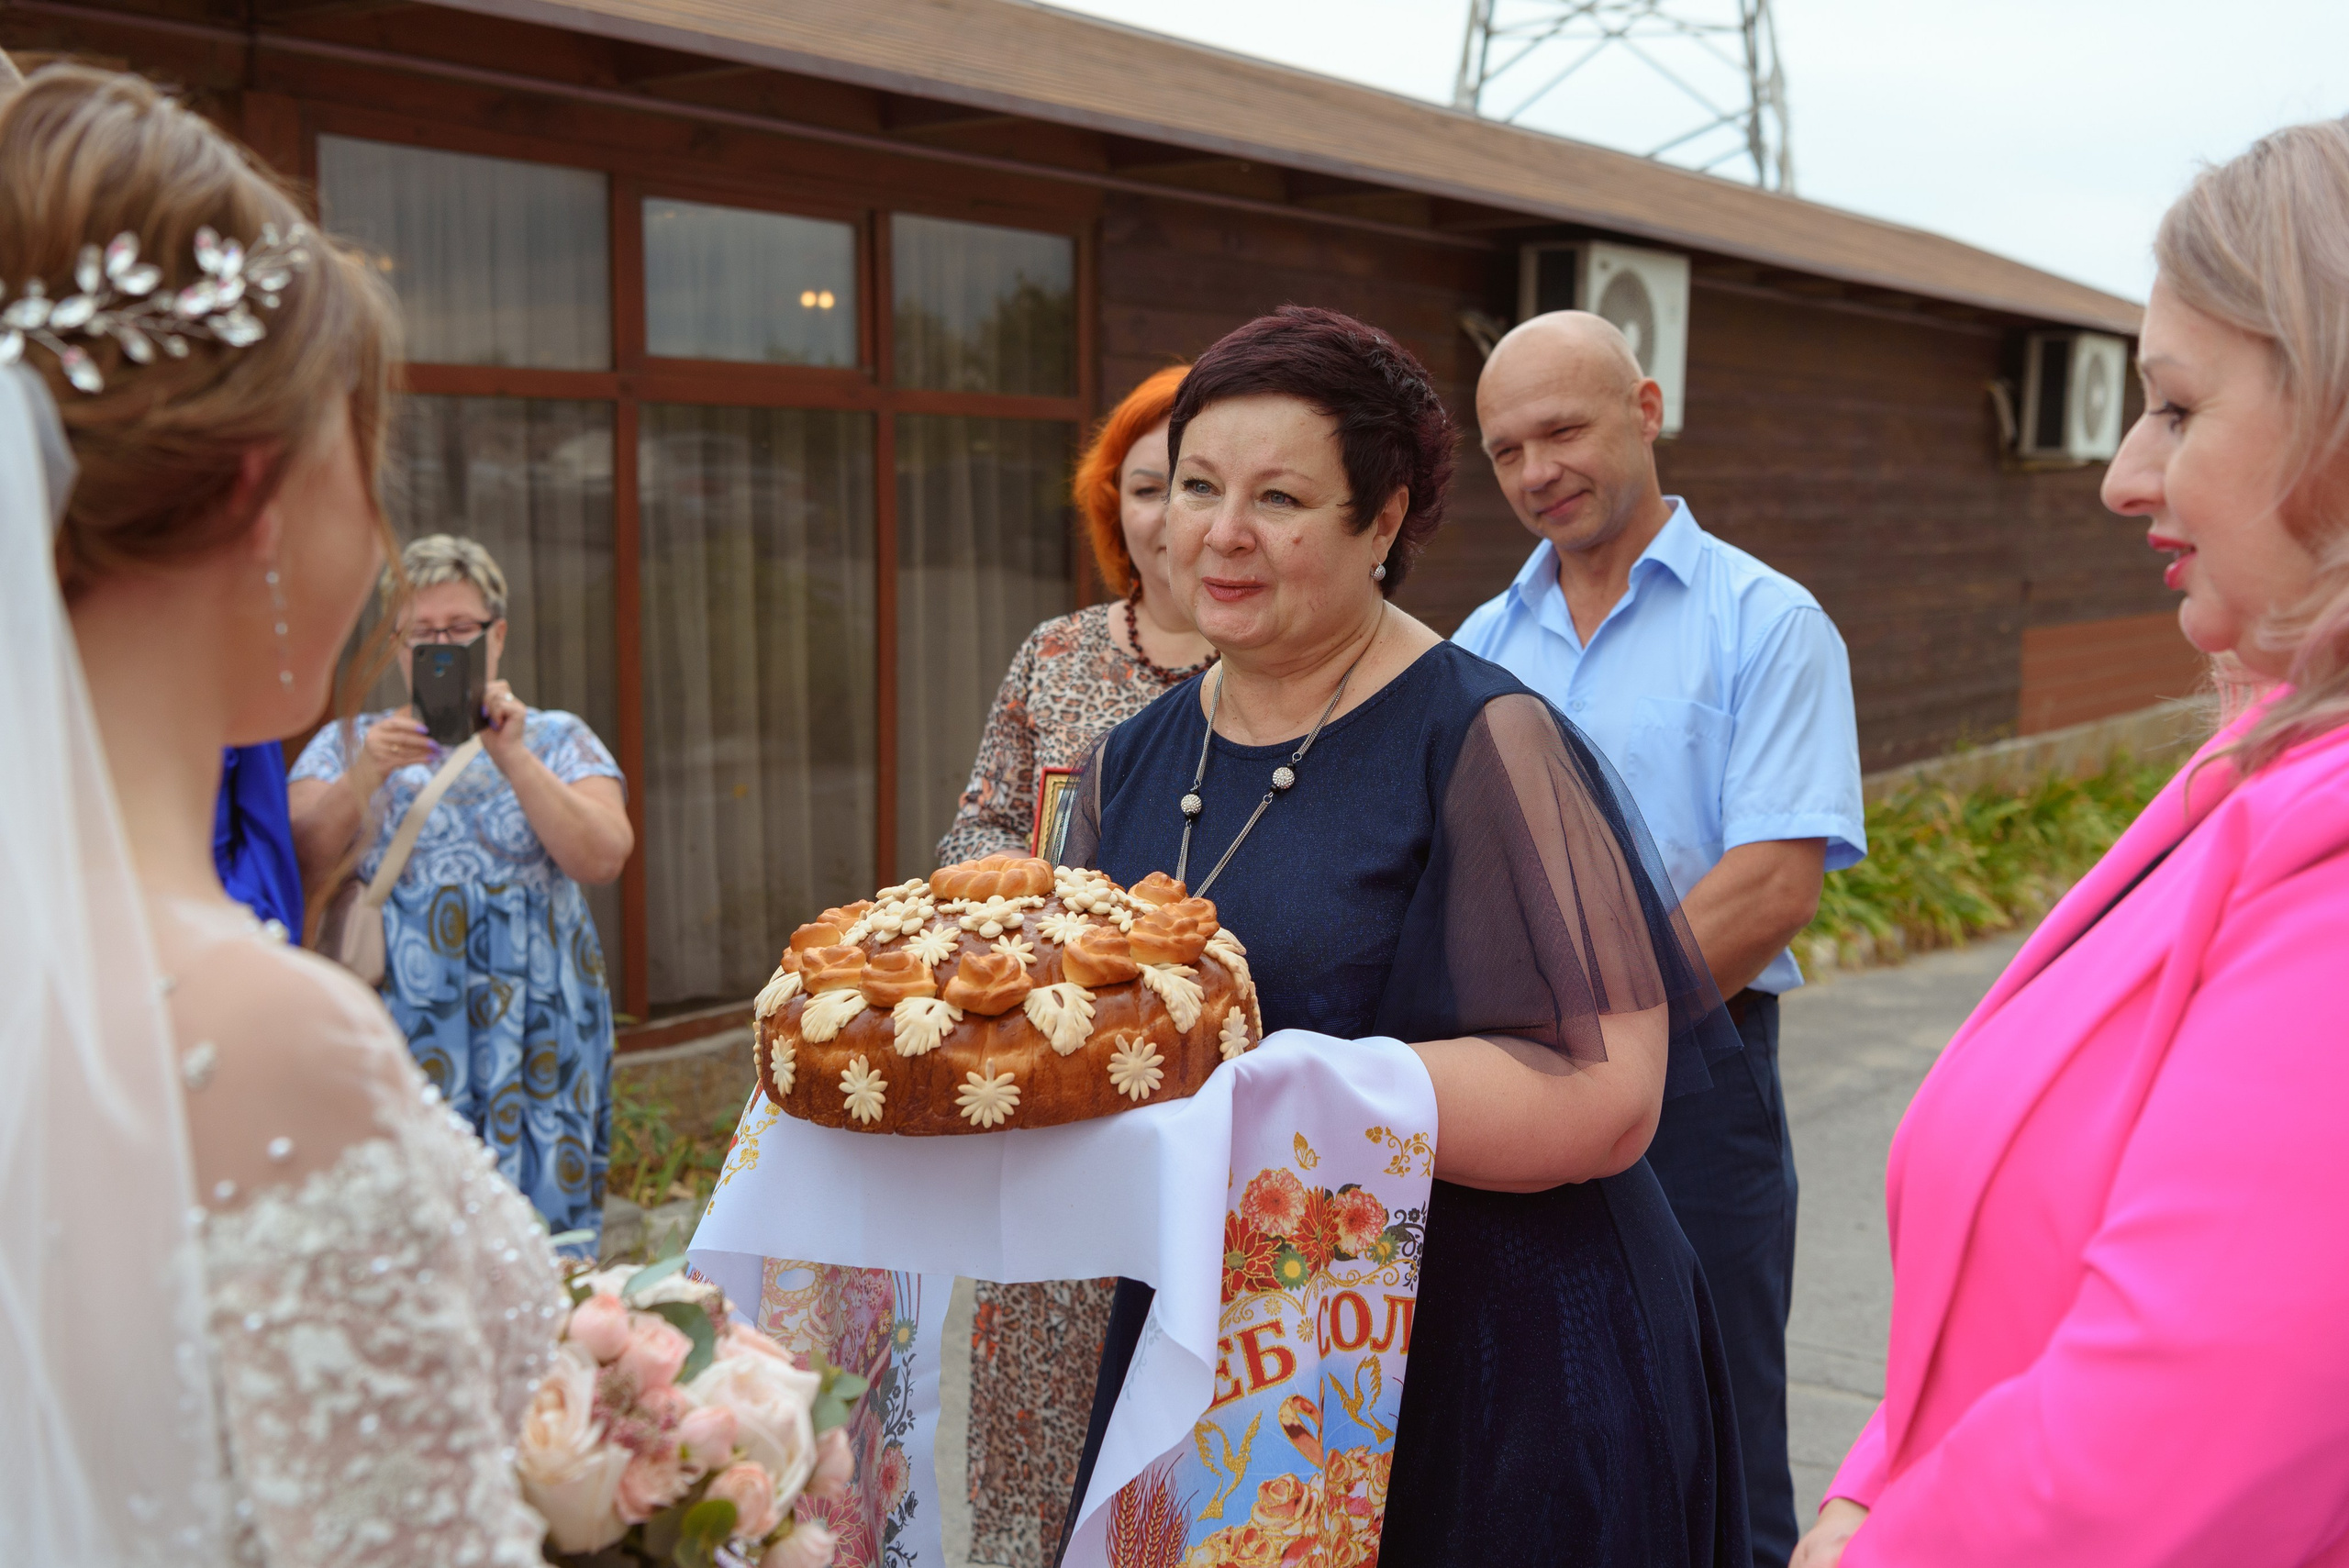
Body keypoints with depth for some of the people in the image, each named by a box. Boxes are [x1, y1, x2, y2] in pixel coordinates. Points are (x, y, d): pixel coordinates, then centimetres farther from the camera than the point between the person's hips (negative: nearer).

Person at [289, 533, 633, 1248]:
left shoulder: (556, 739, 12)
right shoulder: (349, 743, 14)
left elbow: (603, 858, -5)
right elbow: (298, 860, -1)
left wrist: (511, 757, -12)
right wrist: (366, 775, -16)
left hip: (532, 1042, 0)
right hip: (396, 1038, 0)